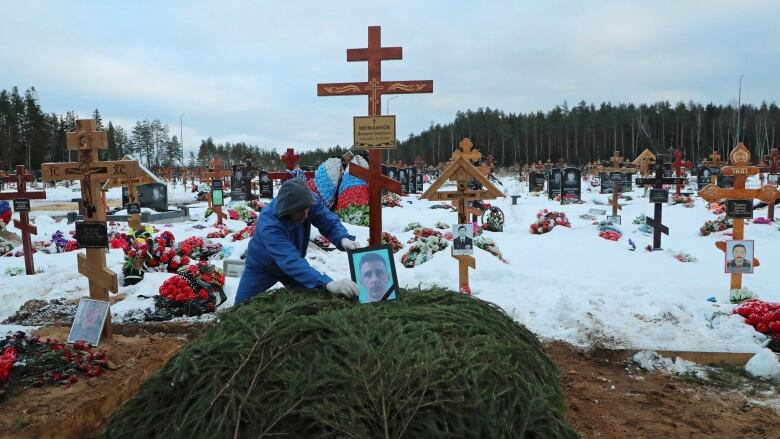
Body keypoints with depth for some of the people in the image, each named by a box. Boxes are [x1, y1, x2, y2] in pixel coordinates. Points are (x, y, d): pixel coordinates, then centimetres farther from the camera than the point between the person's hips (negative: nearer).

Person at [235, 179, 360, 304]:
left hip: (294, 264, 4)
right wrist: (328, 284, -66)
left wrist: (343, 239, -51)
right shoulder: (268, 224, -42)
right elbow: (290, 261, -52)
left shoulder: (309, 201, -28)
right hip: (263, 267, -4)